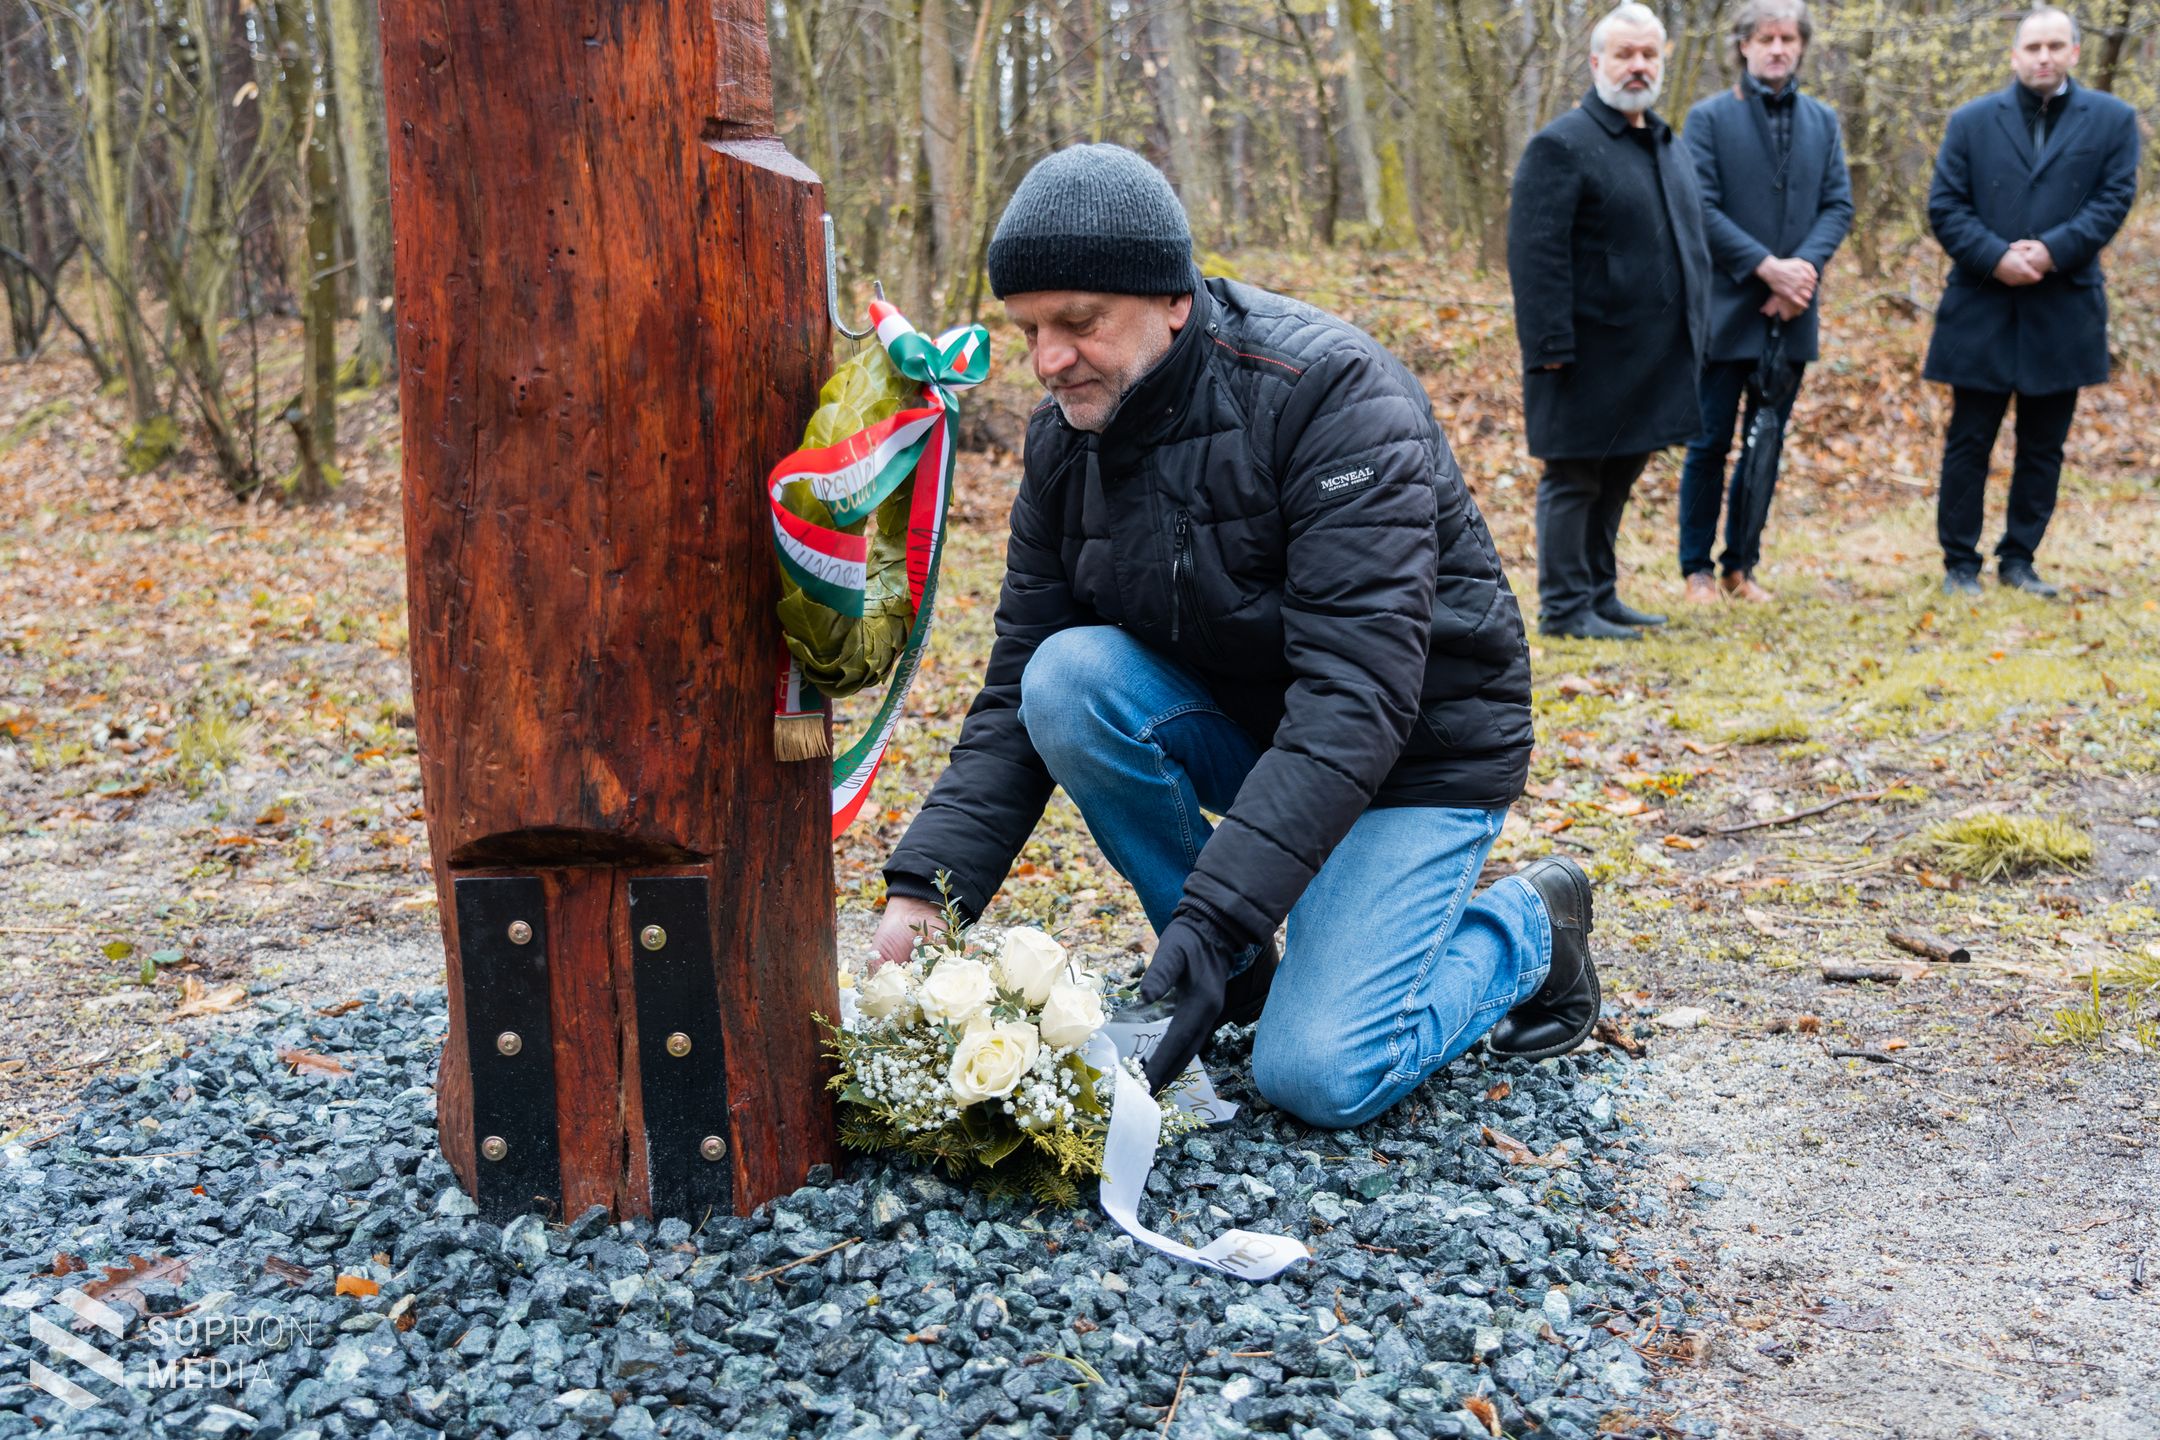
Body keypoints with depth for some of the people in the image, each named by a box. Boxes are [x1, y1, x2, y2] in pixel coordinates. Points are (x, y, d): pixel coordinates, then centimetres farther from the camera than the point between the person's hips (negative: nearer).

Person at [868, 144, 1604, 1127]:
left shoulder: (1330, 394, -26)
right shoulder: (1066, 438, -6)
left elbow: (1358, 692, -33)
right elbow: (1017, 694, -4)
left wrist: (1219, 908, -40)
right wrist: (926, 889, -19)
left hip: (1415, 746, -6)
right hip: (1240, 728, 6)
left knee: (1319, 1074, -20)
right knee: (1068, 676, -24)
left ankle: (1527, 929, 10)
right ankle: (1235, 966, -3)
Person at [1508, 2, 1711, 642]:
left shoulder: (1667, 148, 17)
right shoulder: (1563, 145, -10)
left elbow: (1690, 243, 23)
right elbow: (1536, 253, -17)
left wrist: (1693, 335, 17)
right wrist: (1552, 345, -21)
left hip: (1652, 357, 8)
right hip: (1591, 355, -8)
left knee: (1617, 477, 14)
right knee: (1574, 479, 0)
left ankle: (1600, 595, 24)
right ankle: (1564, 608, 7)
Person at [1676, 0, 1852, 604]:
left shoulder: (1823, 121, 10)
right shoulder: (1709, 118, -3)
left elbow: (1839, 205, 5)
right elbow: (1701, 208, -10)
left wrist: (1805, 267, -13)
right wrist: (1766, 266, -18)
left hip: (1792, 311, 4)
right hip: (1727, 308, -4)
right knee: (1711, 443, 2)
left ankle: (1742, 565, 19)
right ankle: (1697, 567, 12)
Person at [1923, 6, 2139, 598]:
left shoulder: (2113, 120, 5)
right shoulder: (1972, 121, 5)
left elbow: (2114, 199, -2)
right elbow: (1944, 205, -1)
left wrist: (2052, 250, -17)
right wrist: (1996, 258, -15)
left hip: (2064, 310, 1)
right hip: (1982, 309, -1)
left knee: (2043, 447, 8)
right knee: (1968, 444, 3)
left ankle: (2019, 559, 18)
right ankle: (1960, 564, 11)